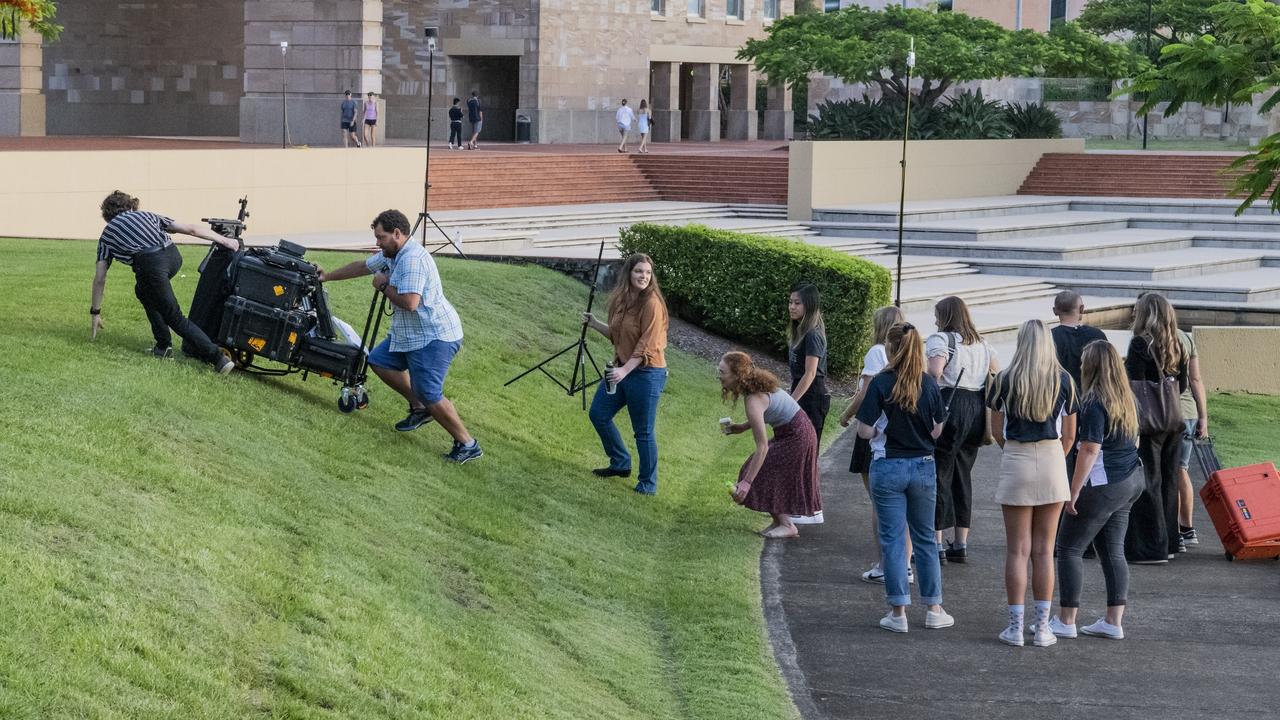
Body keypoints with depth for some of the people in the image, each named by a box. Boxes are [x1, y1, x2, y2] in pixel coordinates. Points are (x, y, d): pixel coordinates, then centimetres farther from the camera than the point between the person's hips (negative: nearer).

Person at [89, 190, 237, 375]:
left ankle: (218, 358, -12)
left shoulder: (107, 233, 26)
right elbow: (190, 229, 21)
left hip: (150, 262, -4)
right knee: (143, 291, 31)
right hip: (174, 256, 4)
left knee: (175, 318, 2)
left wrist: (95, 313, 31)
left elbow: (99, 278, 24)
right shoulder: (146, 215, 32)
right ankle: (163, 345, 25)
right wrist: (224, 241, 19)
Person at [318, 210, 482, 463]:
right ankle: (419, 409, 23)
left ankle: (467, 445, -9)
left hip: (435, 336, -11)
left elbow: (409, 302, -30)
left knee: (429, 394, -16)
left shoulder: (413, 259, -21)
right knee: (379, 361, 19)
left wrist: (384, 286, -13)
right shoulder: (392, 254, 11)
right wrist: (327, 277, 32)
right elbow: (361, 266, 27)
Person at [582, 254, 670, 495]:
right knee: (598, 414, 15)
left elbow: (647, 345, -21)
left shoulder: (652, 303, -17)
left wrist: (625, 370, -27)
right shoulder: (621, 301, 7)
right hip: (622, 368, 9)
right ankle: (621, 463, 32)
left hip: (646, 373, -9)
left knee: (643, 431, -1)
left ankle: (648, 484, 14)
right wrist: (595, 325, 6)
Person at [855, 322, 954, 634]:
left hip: (888, 468, -3)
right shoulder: (929, 384, -2)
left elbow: (865, 431, -14)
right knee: (925, 538, 14)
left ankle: (898, 612, 4)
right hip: (923, 467, 3)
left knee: (893, 540, 3)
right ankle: (934, 609, 17)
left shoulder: (881, 384, -13)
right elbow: (937, 430, 4)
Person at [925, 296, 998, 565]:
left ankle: (936, 543, -4)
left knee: (939, 475, -2)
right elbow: (997, 374, 18)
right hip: (977, 410, 7)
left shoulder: (940, 340, -5)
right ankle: (960, 544, 15)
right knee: (963, 475, 14)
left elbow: (934, 373, -20)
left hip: (950, 406, -7)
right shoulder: (982, 344, 17)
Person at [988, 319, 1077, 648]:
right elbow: (1069, 435, 4)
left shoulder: (1004, 381, -5)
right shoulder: (1063, 381, -1)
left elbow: (997, 431, 1)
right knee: (1044, 550, 8)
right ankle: (1042, 627, 9)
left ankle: (1016, 627, 4)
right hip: (1052, 460, 1)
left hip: (1016, 462, -1)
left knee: (1017, 550, 4)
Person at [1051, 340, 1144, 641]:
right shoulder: (1127, 400, 9)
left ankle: (1066, 621, 2)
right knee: (1113, 551, 11)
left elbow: (1090, 450, -20)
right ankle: (1114, 622, 9)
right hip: (1131, 481, 9)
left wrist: (1074, 491, -16)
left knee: (1069, 549, 1)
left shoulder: (1094, 404, -17)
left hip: (1102, 486, -9)